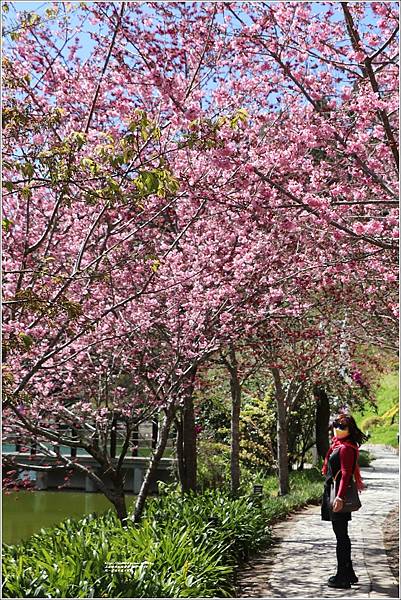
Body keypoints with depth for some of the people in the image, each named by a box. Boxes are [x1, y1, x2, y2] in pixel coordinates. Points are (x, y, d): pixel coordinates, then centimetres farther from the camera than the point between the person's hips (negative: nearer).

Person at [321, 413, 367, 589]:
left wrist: (340, 497, -28)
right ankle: (348, 574, 25)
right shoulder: (338, 445, 14)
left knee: (341, 536, -4)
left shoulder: (346, 448, -15)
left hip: (338, 495, -10)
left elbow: (346, 474, -22)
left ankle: (343, 577, 2)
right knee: (342, 535, 16)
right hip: (332, 493, 10)